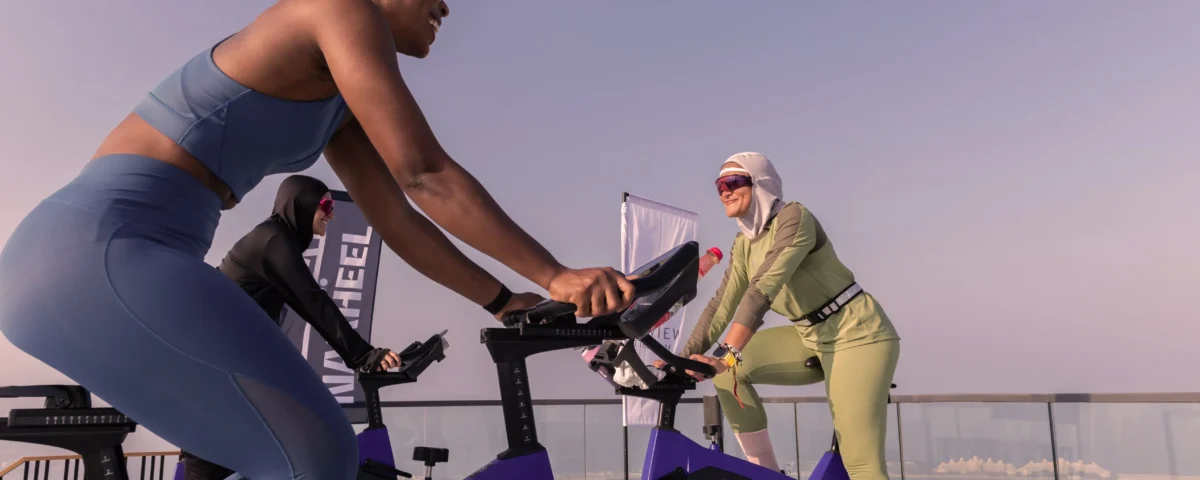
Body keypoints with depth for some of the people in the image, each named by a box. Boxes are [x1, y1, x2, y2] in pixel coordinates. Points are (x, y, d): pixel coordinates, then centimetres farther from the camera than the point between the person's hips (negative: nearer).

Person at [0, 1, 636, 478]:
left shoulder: (337, 107, 20)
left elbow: (398, 223, 18)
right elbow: (426, 176, -16)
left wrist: (504, 302, 17)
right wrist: (555, 277, -12)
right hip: (100, 250, -10)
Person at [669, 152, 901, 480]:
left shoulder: (794, 217, -18)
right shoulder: (743, 244, 6)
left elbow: (763, 289, -31)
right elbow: (721, 305, 0)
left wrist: (727, 355, -40)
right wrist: (684, 358, -11)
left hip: (858, 334, -8)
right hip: (811, 339, 8)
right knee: (727, 369, -9)